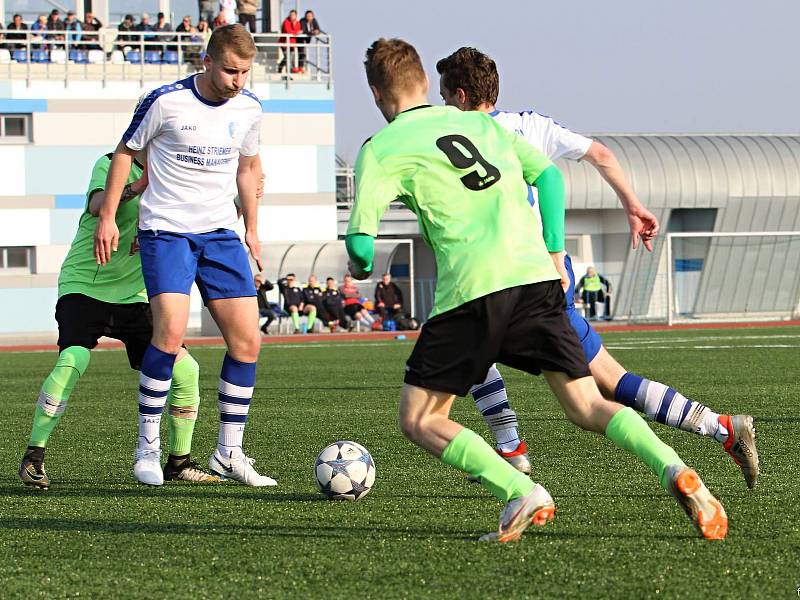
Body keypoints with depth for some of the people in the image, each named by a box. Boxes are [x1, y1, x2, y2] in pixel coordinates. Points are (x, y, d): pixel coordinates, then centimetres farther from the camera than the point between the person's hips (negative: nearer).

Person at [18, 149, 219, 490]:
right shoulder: (111, 165, -9)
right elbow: (97, 206, -28)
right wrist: (138, 186, -43)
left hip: (133, 295, 5)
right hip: (84, 286, -5)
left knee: (184, 369, -5)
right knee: (73, 360, -28)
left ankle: (179, 463, 12)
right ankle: (33, 457, -17)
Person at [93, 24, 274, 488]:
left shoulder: (249, 108, 2)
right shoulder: (166, 102, -12)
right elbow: (126, 151, 2)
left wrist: (252, 228, 20)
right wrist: (108, 217, -1)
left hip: (221, 232, 5)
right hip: (166, 230, -5)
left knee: (247, 340, -2)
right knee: (171, 331, -22)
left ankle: (229, 453, 10)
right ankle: (148, 447, -8)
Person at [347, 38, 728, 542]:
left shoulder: (382, 149, 5)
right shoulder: (481, 124, 22)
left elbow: (361, 238, -2)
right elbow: (548, 174, 21)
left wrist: (362, 264, 21)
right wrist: (554, 253, 21)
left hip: (472, 290, -5)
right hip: (536, 277, 5)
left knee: (420, 420, 7)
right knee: (588, 407, 8)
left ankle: (522, 493, -15)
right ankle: (675, 471, -20)